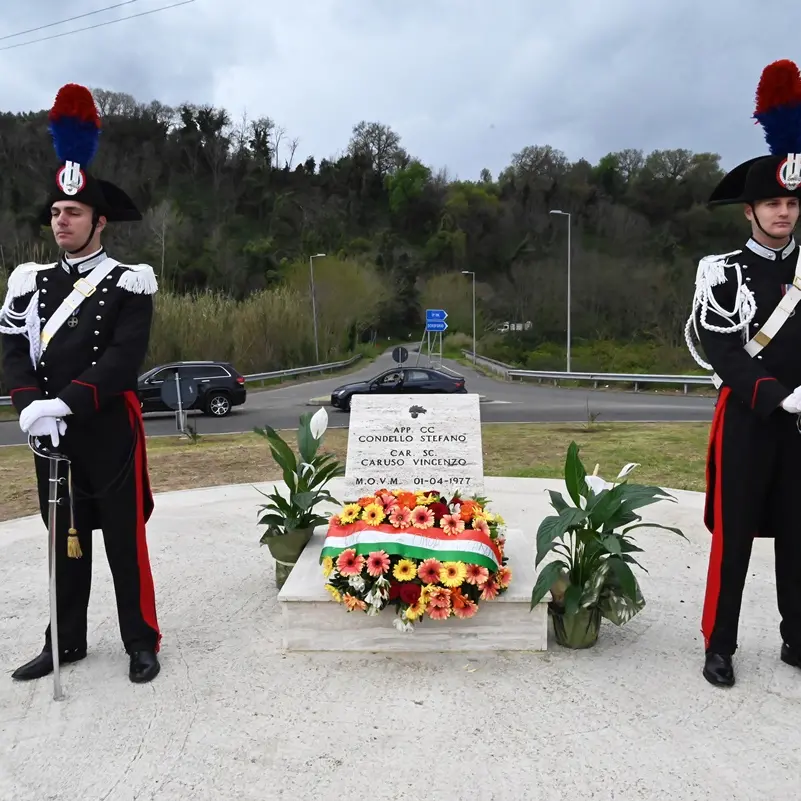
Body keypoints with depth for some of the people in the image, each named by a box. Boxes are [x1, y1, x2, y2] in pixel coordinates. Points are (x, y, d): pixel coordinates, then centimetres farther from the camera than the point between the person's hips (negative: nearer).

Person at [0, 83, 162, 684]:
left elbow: (125, 357, -16)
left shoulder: (128, 284, -5)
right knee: (65, 537, 14)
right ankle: (67, 641, 28)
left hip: (110, 430, -5)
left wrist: (65, 402, -24)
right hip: (50, 432, 5)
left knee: (124, 537, 3)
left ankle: (142, 643, 17)